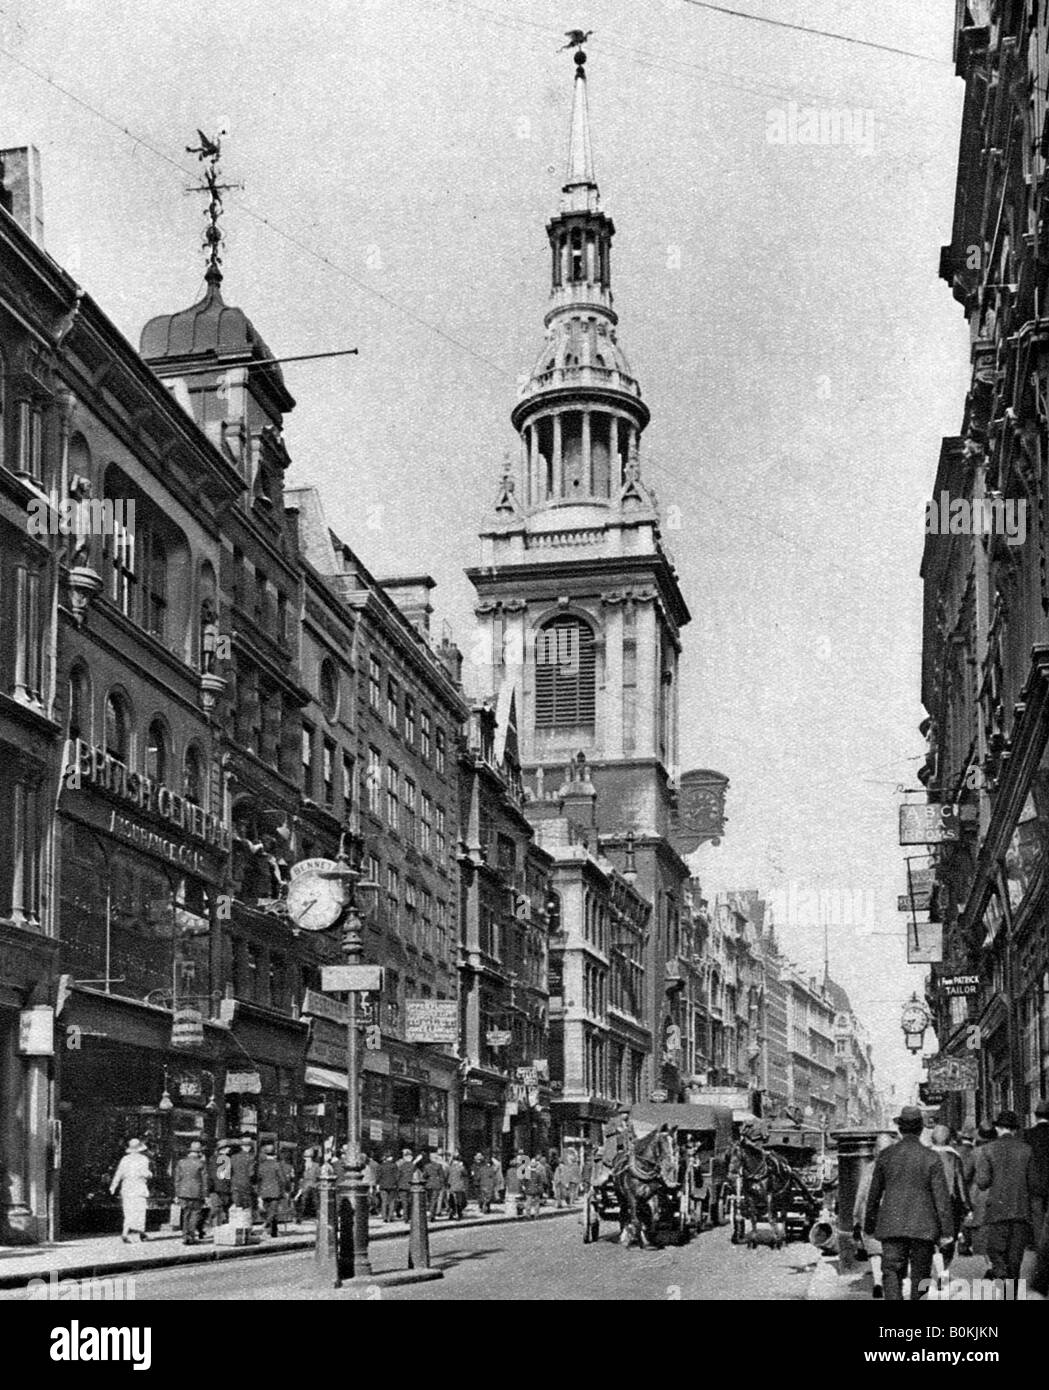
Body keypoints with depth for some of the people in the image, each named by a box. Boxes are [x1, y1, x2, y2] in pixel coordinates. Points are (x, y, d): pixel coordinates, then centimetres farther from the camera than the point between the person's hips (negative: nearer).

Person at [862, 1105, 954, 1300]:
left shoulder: (885, 1156, 2)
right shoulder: (931, 1158, -3)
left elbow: (874, 1194, 7)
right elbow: (942, 1196, -5)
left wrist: (869, 1226, 16)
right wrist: (946, 1231, -1)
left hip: (891, 1226, 1)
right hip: (923, 1226, 0)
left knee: (892, 1273, -2)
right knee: (920, 1277, 11)